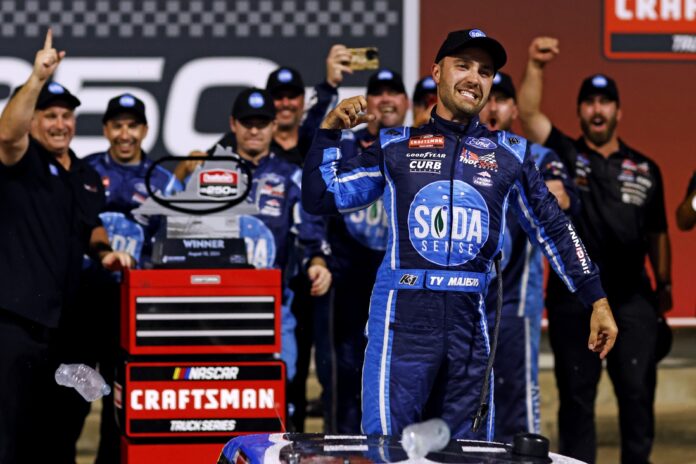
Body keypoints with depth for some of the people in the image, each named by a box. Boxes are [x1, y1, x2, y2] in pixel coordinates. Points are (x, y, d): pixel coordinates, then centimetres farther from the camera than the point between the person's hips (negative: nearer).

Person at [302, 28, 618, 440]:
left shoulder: (509, 153, 12)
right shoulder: (396, 145, 10)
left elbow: (553, 228, 16)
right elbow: (321, 198, 10)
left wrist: (597, 299, 12)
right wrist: (329, 132, -1)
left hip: (472, 321, 2)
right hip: (403, 318, -2)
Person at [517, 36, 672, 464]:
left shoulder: (645, 169, 12)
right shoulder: (564, 155, 6)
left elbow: (657, 233, 15)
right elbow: (529, 113, -9)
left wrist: (664, 283, 9)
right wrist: (536, 66, -20)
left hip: (632, 298, 1)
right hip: (573, 297, -1)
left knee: (638, 391, -1)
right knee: (576, 393, 4)